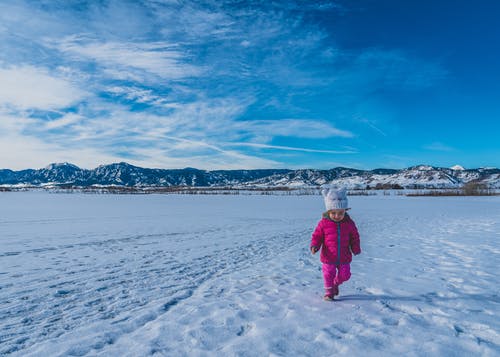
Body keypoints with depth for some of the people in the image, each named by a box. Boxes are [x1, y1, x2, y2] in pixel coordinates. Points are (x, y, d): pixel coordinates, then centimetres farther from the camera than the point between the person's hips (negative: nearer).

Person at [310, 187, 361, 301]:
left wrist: (356, 248, 1)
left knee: (344, 275, 13)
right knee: (328, 274, 4)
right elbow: (317, 236, -4)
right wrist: (314, 246, -18)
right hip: (329, 257, -2)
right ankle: (329, 292, 26)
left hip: (344, 257, 2)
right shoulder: (323, 223, -10)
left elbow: (354, 237, 9)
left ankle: (336, 283, 44)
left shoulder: (349, 223, -3)